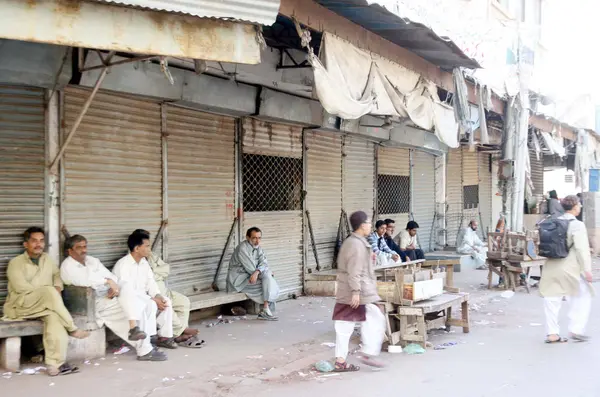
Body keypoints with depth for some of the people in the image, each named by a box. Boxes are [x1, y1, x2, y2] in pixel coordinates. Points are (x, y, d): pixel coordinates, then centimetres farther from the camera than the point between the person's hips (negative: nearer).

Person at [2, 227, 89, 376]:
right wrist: (49, 291, -13)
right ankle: (72, 329, -22)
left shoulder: (47, 259, 16)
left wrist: (58, 287, 5)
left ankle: (55, 363, -42)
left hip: (45, 305, 4)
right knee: (49, 292, -35)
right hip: (20, 305, -4)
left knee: (54, 315, -34)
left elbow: (57, 274, 30)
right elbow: (21, 287, -14)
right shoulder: (16, 263, -2)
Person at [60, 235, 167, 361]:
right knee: (137, 308, -24)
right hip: (94, 304, -8)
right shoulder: (68, 266, -6)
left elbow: (112, 277, 12)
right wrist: (107, 281, -22)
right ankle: (145, 351, -21)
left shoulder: (92, 260, 17)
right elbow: (84, 280, -25)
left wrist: (114, 287, -11)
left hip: (109, 296, 8)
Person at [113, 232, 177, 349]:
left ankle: (164, 336, -7)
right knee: (151, 305, -32)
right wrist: (153, 300, -26)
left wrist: (158, 296, -15)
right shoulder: (123, 265, -21)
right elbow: (128, 292, -26)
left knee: (166, 301, -11)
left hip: (143, 298, 8)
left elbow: (150, 282, 7)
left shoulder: (144, 262, 6)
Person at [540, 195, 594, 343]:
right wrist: (586, 269, -14)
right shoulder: (577, 225, -10)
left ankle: (552, 333, 11)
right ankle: (576, 330, 10)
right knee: (583, 298, 12)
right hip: (570, 268, -6)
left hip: (551, 267, 6)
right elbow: (581, 249, -15)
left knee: (552, 300, 8)